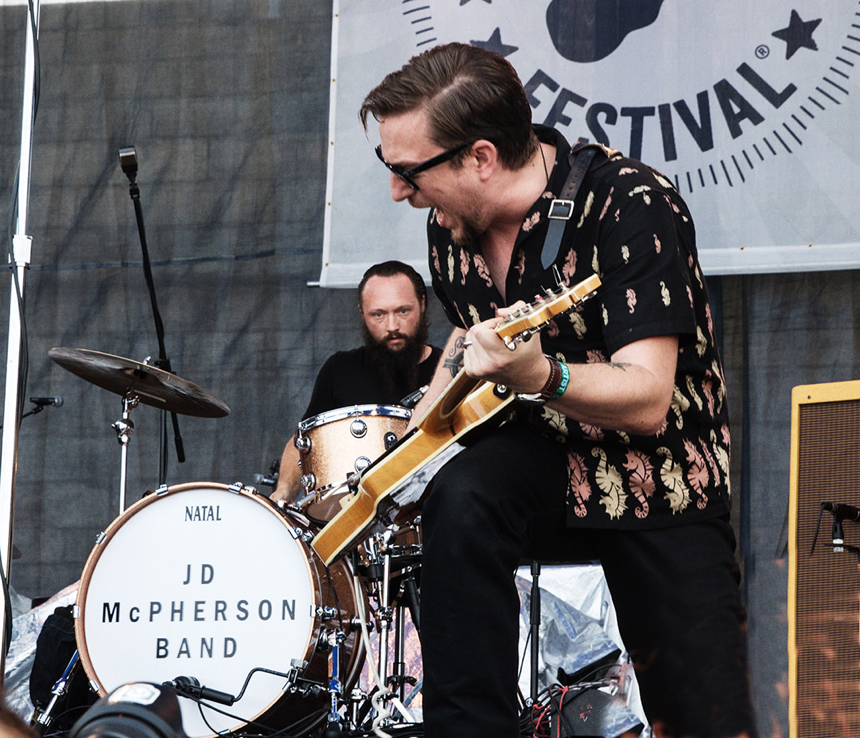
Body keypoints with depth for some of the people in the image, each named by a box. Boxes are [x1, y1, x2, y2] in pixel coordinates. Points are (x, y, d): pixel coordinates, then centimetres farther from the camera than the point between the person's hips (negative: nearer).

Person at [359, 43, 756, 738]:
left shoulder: (630, 206, -24)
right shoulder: (452, 223, -3)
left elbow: (647, 402, -31)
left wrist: (538, 377, -49)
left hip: (662, 480, -4)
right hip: (545, 459, 4)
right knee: (459, 496, -30)